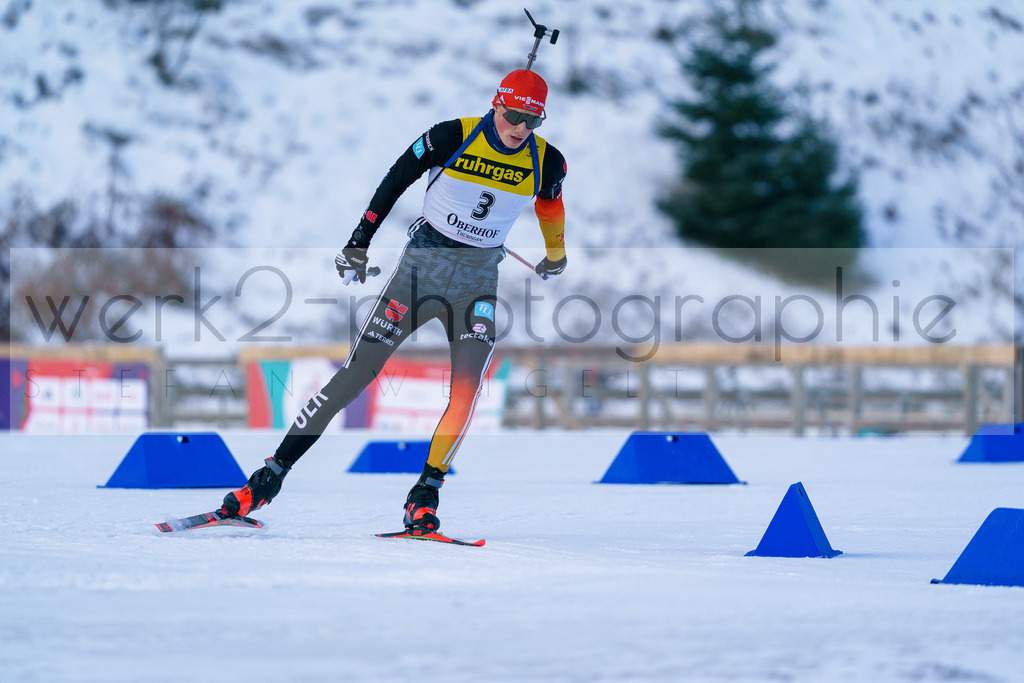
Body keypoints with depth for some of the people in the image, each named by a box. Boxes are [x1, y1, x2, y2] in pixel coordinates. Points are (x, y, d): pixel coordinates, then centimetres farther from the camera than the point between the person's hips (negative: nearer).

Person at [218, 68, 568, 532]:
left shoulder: (547, 163, -5)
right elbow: (395, 181, -1)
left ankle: (425, 496, -13)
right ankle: (271, 475, 1)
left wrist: (555, 252, 34)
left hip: (478, 279, 2)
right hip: (422, 266, -2)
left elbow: (550, 200, 19)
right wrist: (359, 243, 0)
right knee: (354, 376, -6)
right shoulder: (452, 138, -13)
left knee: (468, 386, -22)